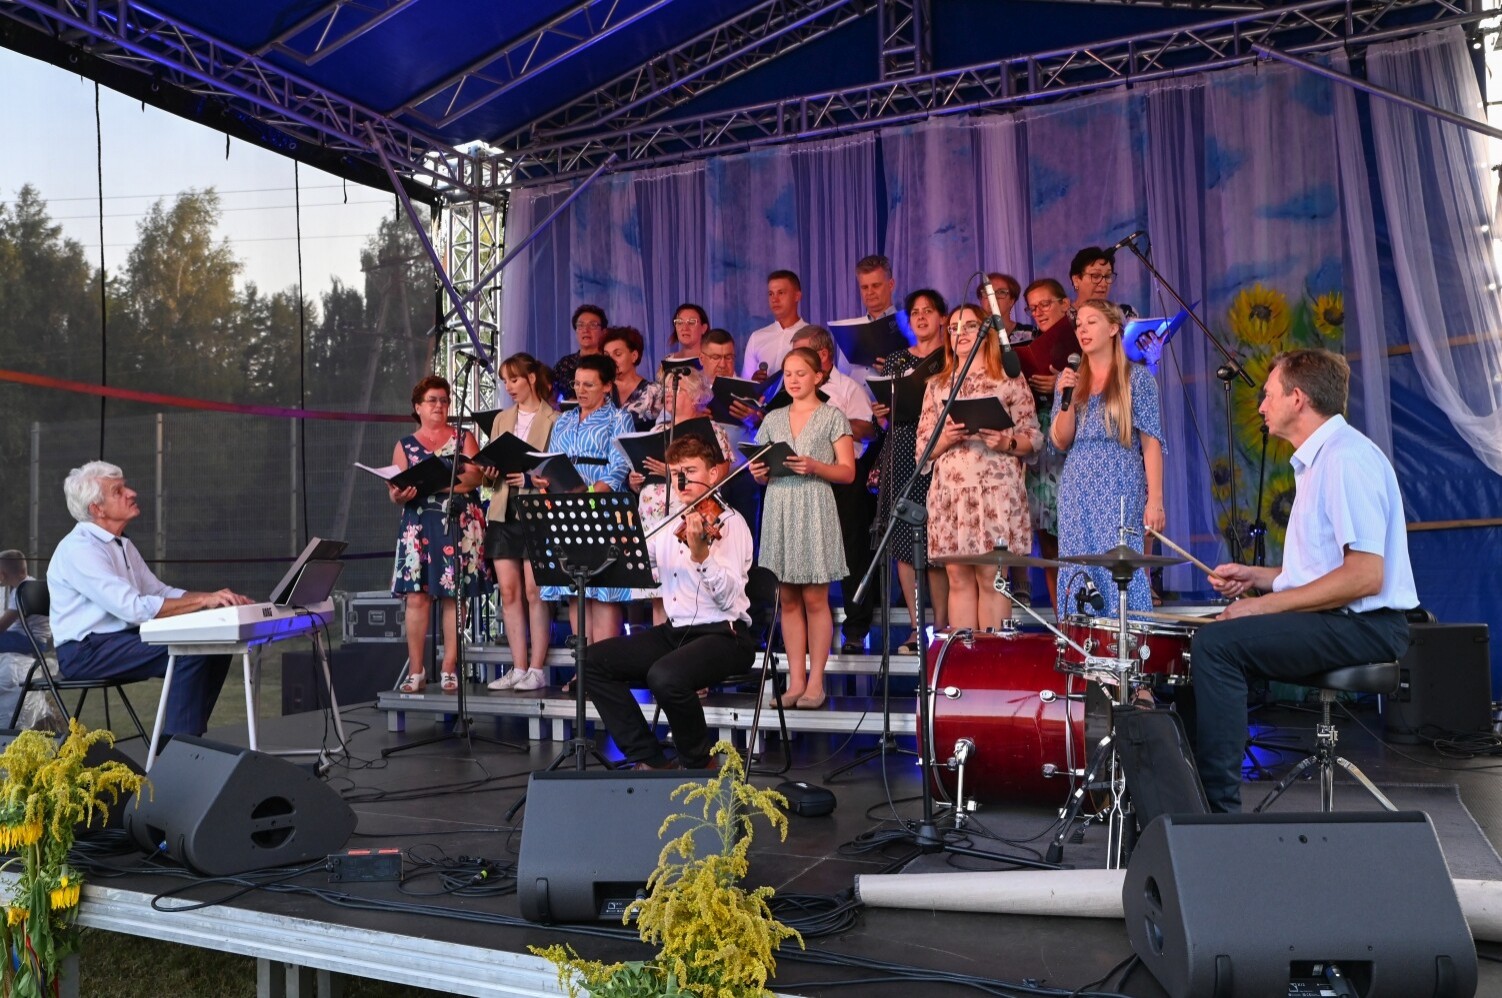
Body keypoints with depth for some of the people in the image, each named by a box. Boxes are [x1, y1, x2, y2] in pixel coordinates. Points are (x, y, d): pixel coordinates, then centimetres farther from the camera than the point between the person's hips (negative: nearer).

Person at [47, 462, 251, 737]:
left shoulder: (123, 545, 14)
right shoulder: (79, 549, -17)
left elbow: (161, 592, 12)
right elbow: (134, 608, -26)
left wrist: (215, 598, -5)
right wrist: (203, 601, -26)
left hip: (123, 639, 9)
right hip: (87, 652, -9)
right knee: (190, 652, -26)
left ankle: (187, 737, 3)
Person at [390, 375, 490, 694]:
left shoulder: (463, 438, 11)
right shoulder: (405, 445, 14)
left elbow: (476, 476, -4)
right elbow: (395, 492, 8)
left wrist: (437, 483, -18)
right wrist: (400, 494, -16)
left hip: (459, 526, -1)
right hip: (418, 526, 1)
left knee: (454, 595, -3)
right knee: (416, 595, -6)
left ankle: (450, 669, 2)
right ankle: (415, 671, -1)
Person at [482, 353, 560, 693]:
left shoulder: (554, 420, -1)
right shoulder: (501, 419, 19)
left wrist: (530, 479, -19)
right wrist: (490, 470, -4)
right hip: (504, 512, 6)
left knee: (533, 590, -7)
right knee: (508, 591, 3)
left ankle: (537, 669, -1)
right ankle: (519, 668, 8)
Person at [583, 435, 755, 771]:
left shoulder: (728, 522, -8)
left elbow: (728, 598, -19)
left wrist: (700, 553, -34)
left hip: (723, 635, -7)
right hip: (674, 631, 8)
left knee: (665, 676, -34)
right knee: (593, 660, -3)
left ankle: (700, 763, -5)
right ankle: (648, 758, 3)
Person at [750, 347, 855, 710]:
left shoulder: (833, 417, 4)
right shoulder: (773, 419, 16)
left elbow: (848, 472, -1)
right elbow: (762, 472, 18)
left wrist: (815, 467, -17)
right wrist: (757, 472, -4)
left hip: (815, 511, -4)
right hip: (779, 512, 4)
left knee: (814, 598, -3)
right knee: (787, 599, 4)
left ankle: (816, 682, 3)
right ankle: (796, 680, 9)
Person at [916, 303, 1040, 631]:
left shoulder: (1010, 380, 7)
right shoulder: (937, 385, 16)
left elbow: (1033, 438, 4)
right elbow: (922, 447, 12)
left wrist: (1006, 443, -15)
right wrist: (946, 438, -8)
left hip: (996, 489, -3)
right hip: (949, 491, 3)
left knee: (991, 578, -5)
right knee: (958, 578, 3)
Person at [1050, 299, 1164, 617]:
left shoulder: (1136, 378, 1)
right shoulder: (1068, 380, 13)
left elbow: (1151, 442, -5)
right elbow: (1061, 442, 8)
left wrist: (1155, 499, -12)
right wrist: (1066, 399, -7)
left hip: (1121, 492, -4)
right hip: (1077, 494, 4)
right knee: (1078, 577, 3)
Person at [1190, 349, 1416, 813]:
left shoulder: (1347, 457, -16)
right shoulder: (1319, 459, 18)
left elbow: (1365, 575, -24)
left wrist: (1266, 605, -19)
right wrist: (1255, 577, 9)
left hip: (1364, 627, -11)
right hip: (1337, 622, 11)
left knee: (1216, 643, -25)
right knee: (1202, 641, 11)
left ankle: (1219, 807, -21)